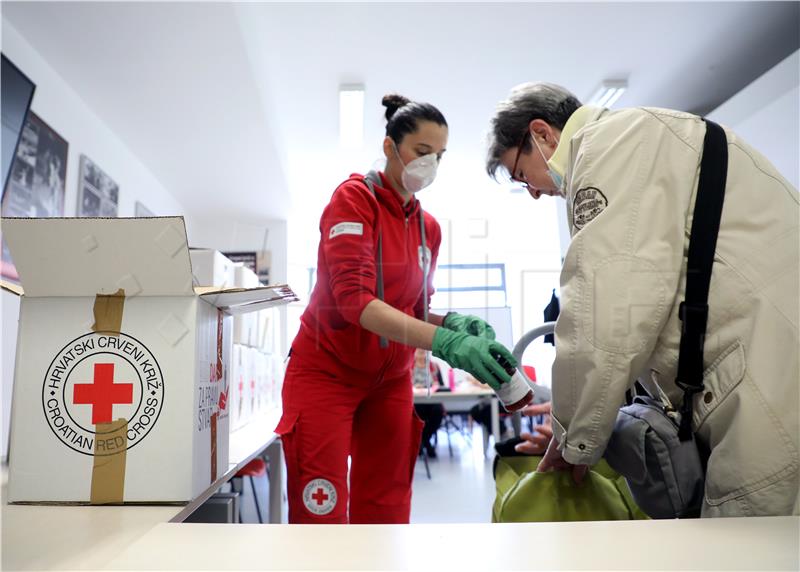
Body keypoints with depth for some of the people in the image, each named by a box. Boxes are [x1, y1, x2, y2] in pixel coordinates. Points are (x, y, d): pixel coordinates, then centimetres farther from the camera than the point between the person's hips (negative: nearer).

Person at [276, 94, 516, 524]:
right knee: (322, 514, 0)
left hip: (390, 382, 6)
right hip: (326, 372, -5)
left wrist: (454, 323, -10)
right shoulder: (354, 197, -12)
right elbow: (354, 299, -26)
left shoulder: (429, 228, 7)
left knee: (385, 514, 9)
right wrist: (444, 342, -36)